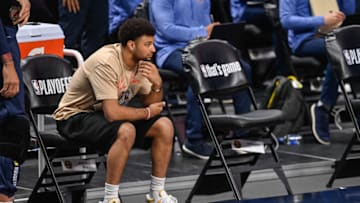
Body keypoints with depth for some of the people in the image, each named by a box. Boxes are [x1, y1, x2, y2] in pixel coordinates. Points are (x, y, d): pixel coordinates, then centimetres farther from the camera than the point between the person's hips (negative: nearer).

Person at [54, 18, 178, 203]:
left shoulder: (139, 62, -3)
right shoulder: (106, 63, -29)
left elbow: (152, 105, 4)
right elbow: (112, 113, -34)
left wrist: (157, 84, -18)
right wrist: (147, 113, -19)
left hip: (106, 114, 8)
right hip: (75, 116, -8)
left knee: (164, 126, -6)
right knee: (126, 131, -35)